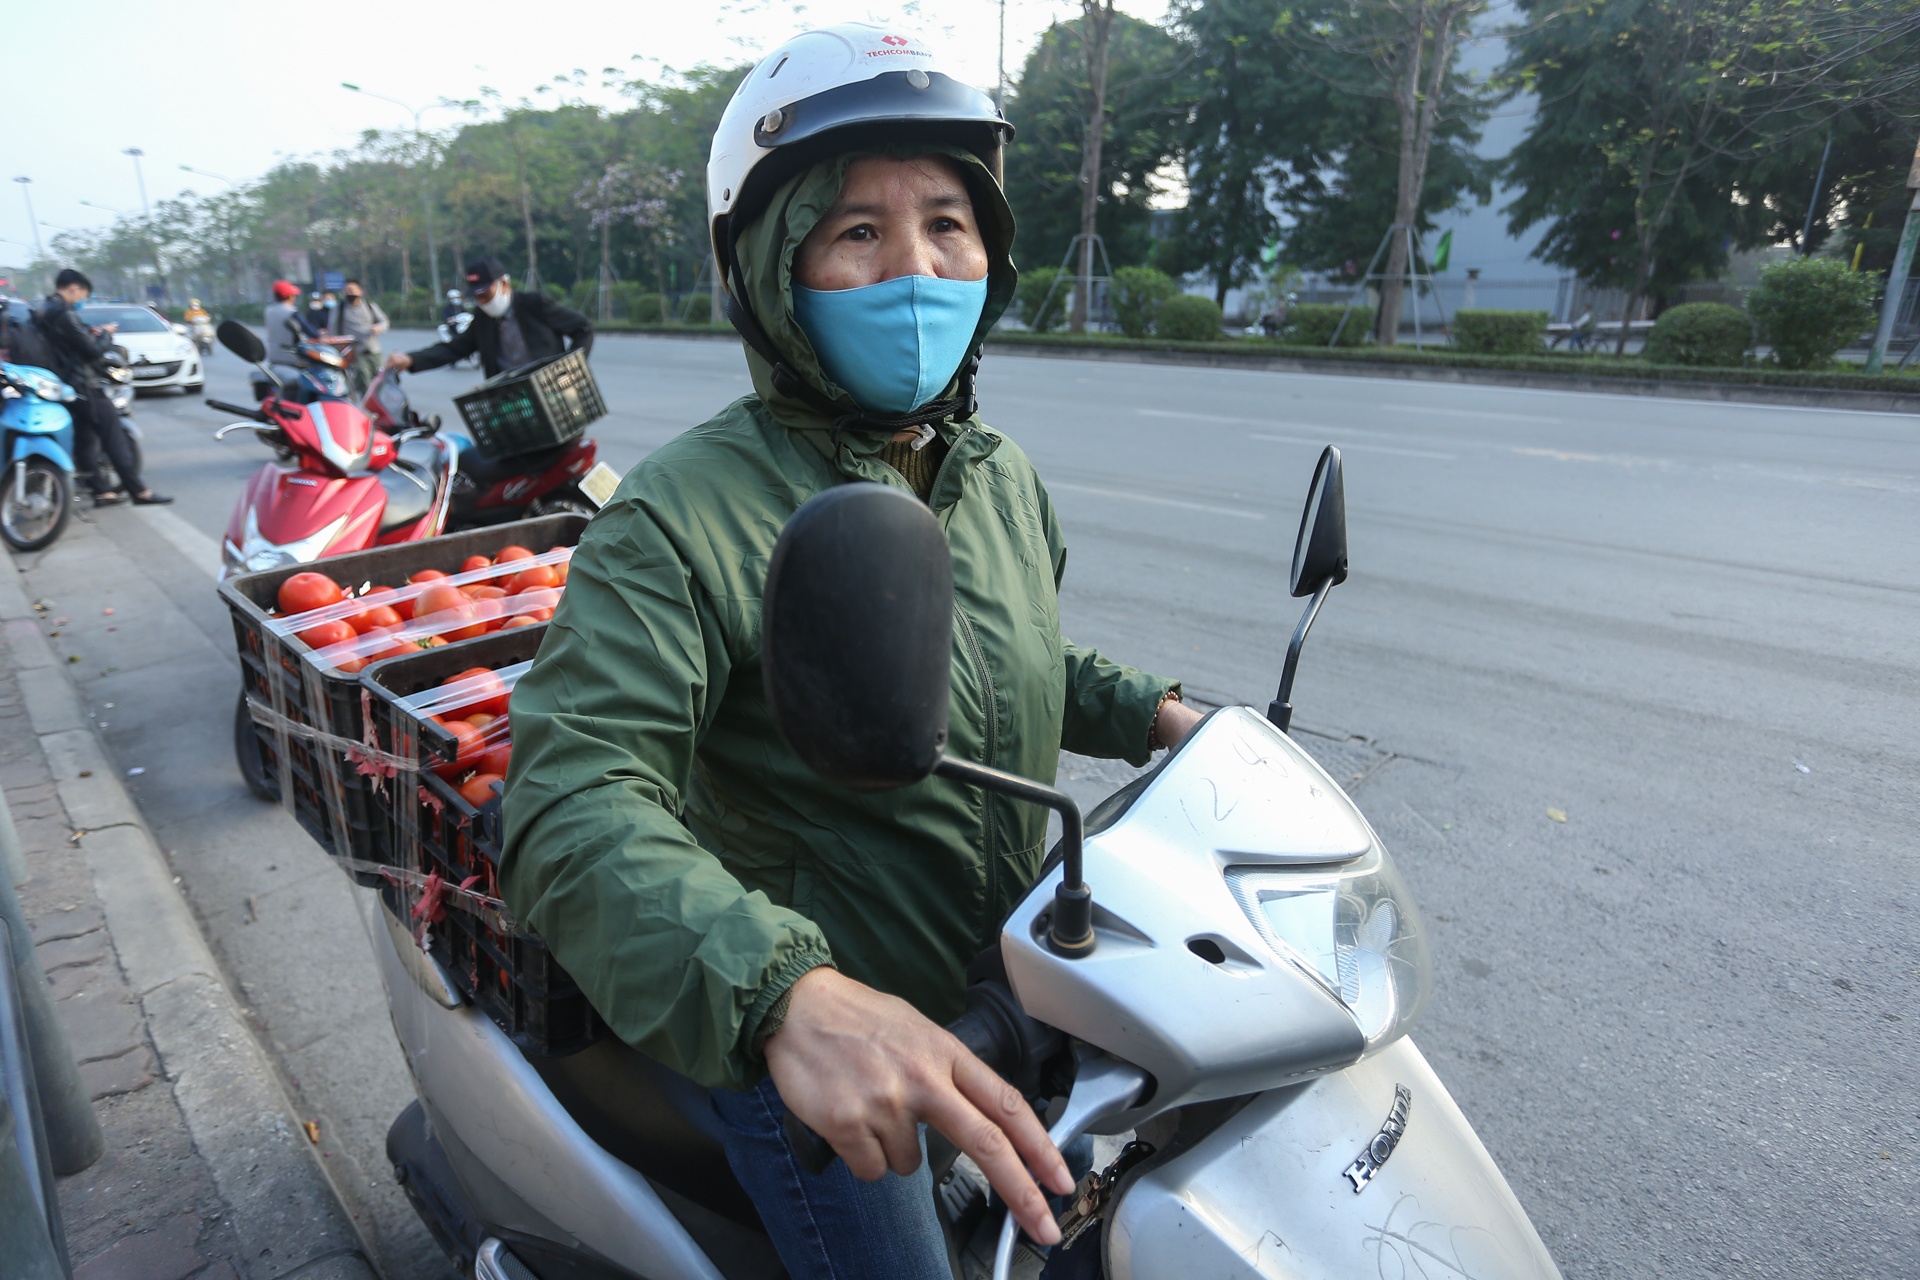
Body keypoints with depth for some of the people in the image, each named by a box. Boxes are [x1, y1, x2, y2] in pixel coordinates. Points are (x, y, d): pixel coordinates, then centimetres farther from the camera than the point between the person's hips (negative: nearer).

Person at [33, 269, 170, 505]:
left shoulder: (43, 312, 13)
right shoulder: (65, 314, -17)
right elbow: (92, 350, -16)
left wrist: (90, 333, 12)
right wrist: (106, 334, 0)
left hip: (63, 385, 10)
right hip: (83, 385, -10)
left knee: (85, 438, 12)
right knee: (114, 437, -9)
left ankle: (101, 490, 15)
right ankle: (138, 490, -11)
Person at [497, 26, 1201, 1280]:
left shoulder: (1004, 479, 0)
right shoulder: (680, 518, -23)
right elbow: (575, 801, -32)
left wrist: (1151, 713, -1)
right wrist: (786, 992, -48)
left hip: (1011, 982, 7)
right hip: (800, 1044, -6)